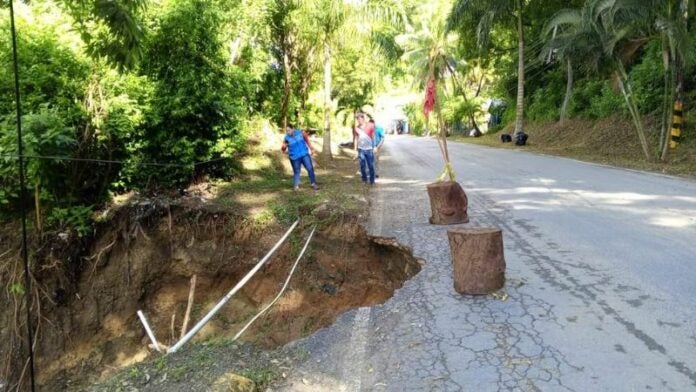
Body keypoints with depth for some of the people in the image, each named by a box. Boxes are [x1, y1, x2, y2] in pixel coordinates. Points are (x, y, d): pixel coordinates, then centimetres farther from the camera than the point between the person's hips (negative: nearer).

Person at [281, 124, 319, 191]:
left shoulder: (301, 133, -3)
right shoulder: (286, 138, -6)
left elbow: (307, 140, 9)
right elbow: (284, 150, -5)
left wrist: (311, 149, 10)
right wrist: (283, 147, -28)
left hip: (304, 154, 1)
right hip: (294, 157, -1)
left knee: (310, 168, -1)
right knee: (296, 171, 2)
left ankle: (313, 184, 10)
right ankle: (296, 186, 13)